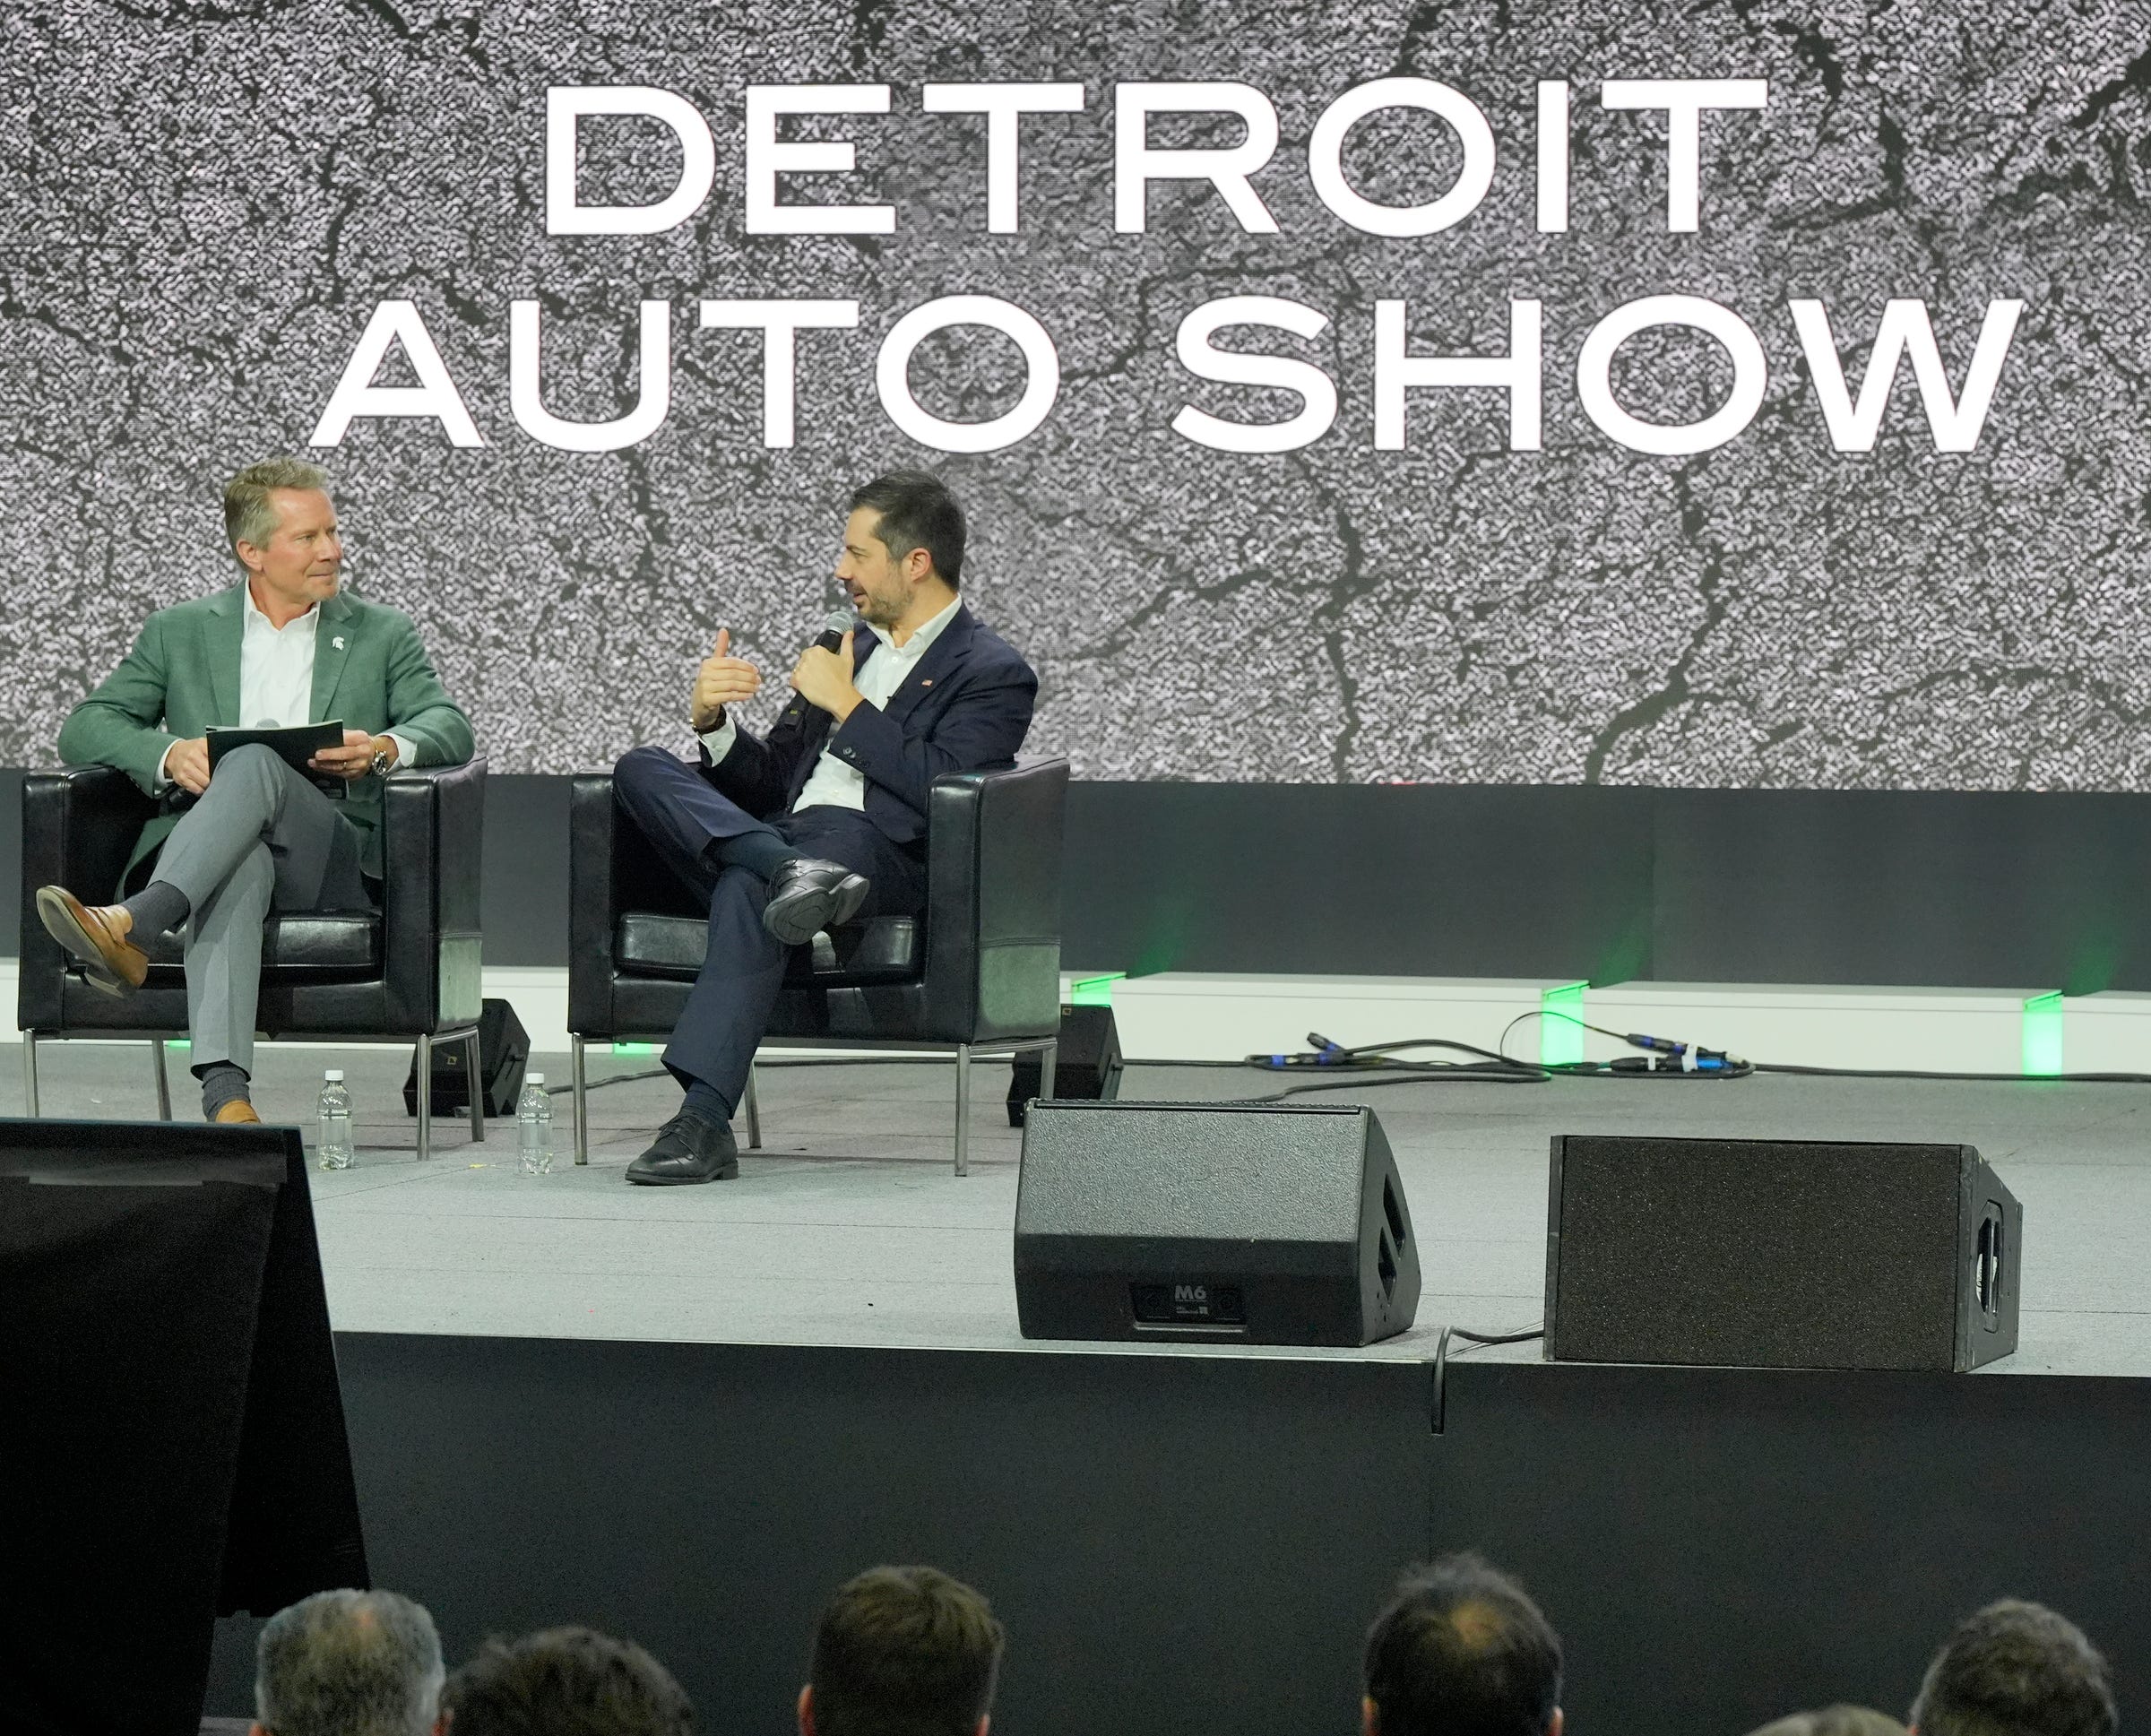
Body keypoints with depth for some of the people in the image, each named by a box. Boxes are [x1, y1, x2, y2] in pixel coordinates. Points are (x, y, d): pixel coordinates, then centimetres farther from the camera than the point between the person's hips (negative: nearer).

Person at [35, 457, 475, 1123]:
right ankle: (224, 1090, -61)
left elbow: (450, 728, 7)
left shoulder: (383, 635, 20)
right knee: (240, 866, -41)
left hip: (334, 858, 0)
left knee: (255, 763, -34)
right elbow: (84, 729, 13)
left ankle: (132, 924, -56)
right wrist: (167, 754, -10)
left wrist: (385, 747, -18)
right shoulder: (180, 632, 20)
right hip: (201, 845, 0)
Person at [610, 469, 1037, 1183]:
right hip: (776, 834, 7)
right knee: (641, 769, -14)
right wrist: (714, 721, 5)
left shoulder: (993, 673, 5)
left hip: (875, 852, -7)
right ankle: (789, 873, -36)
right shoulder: (850, 646, 27)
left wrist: (846, 705, -6)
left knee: (746, 885, -38)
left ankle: (704, 1119, -47)